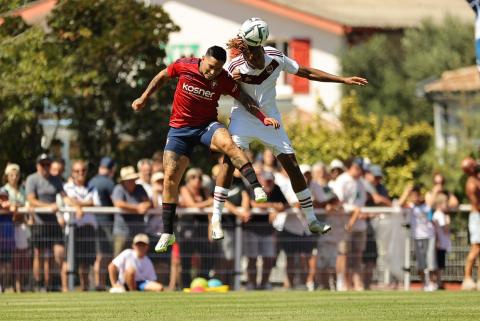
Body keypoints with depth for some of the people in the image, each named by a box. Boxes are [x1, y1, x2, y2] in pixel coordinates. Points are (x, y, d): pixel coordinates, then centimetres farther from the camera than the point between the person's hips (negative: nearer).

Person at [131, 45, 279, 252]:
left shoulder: (224, 80, -12)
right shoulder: (184, 66, -11)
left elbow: (245, 101, -7)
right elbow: (162, 77, 8)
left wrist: (264, 118, -21)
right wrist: (144, 98, 14)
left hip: (207, 126, -1)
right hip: (179, 129, 1)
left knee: (227, 143, -35)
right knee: (171, 177, -7)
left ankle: (257, 188, -41)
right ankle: (167, 233, 4)